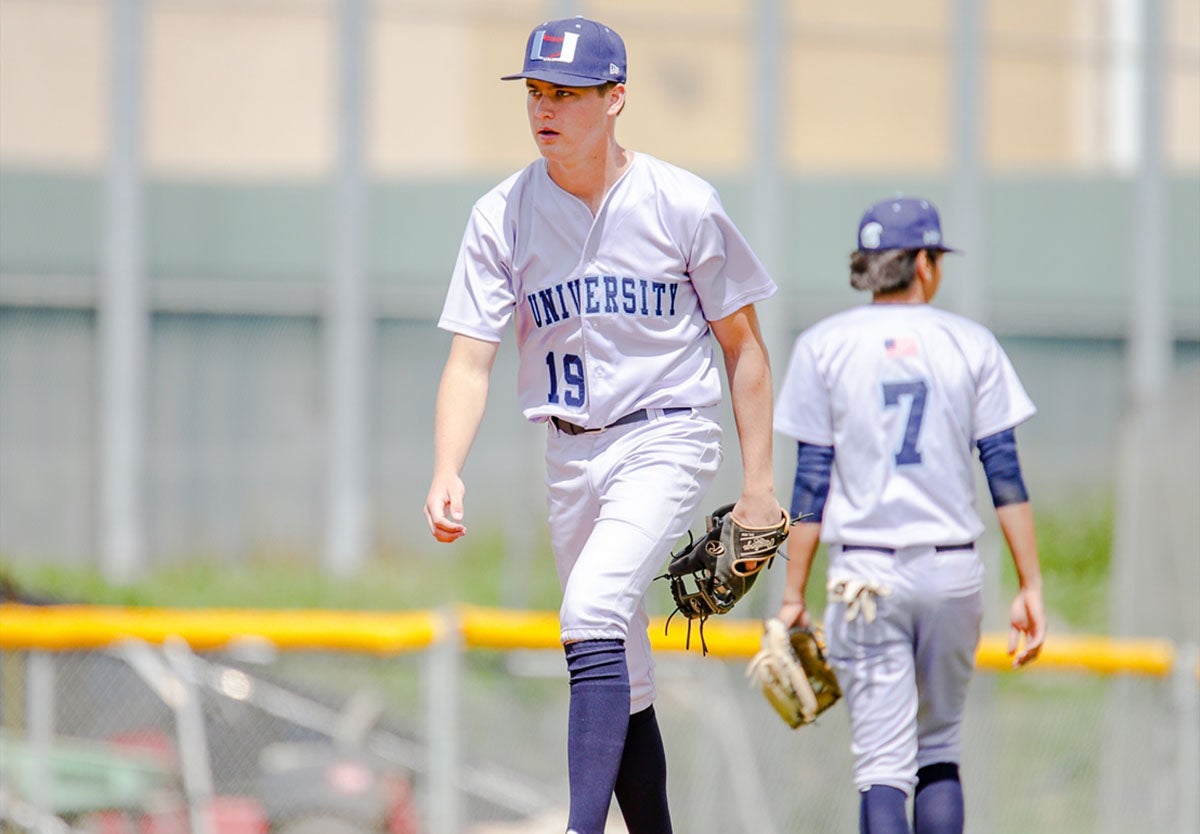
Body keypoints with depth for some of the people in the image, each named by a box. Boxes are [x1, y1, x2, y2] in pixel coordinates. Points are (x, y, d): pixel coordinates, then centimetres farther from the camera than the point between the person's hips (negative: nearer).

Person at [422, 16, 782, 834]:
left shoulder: (682, 204, -7)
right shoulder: (502, 215, -1)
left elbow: (743, 343, 1)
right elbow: (471, 359, -4)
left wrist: (759, 481, -3)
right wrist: (448, 475, -20)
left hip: (667, 438, -5)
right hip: (572, 453, 5)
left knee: (592, 611, -26)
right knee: (622, 682, 11)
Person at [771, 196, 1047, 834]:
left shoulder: (823, 345, 2)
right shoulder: (971, 344, 4)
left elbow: (812, 482, -2)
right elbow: (1005, 473, 0)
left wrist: (793, 597, 1)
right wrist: (1030, 586, 3)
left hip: (865, 572, -1)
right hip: (954, 571, 2)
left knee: (883, 763, -5)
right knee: (939, 752, 17)